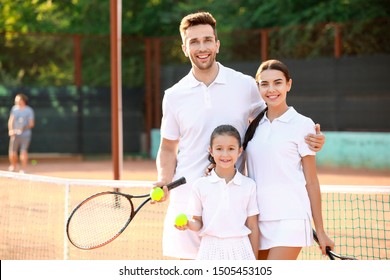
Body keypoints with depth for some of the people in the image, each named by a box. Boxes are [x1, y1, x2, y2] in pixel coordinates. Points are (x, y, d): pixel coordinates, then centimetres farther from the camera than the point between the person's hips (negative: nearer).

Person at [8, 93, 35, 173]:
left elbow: (31, 124, -1)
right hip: (15, 134, 2)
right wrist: (10, 130, -7)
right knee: (12, 152, -1)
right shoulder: (14, 108, 7)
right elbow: (11, 120, 8)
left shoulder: (29, 110, -2)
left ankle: (23, 169, 6)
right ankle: (13, 166, 25)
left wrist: (24, 128, -17)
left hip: (25, 134, -2)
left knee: (24, 152, -6)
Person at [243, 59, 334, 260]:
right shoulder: (254, 125, 12)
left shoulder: (302, 124, -1)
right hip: (257, 220, 5)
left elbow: (311, 181, 0)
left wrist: (320, 231, 0)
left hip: (289, 219, -5)